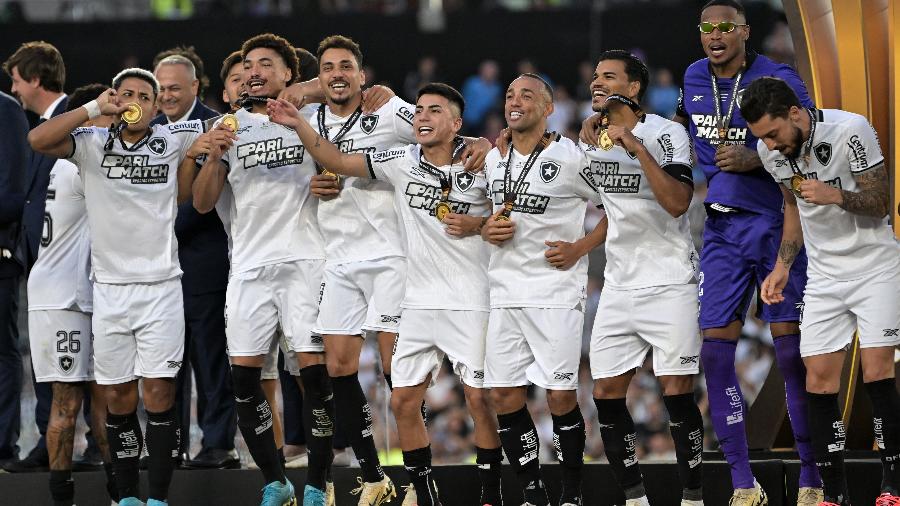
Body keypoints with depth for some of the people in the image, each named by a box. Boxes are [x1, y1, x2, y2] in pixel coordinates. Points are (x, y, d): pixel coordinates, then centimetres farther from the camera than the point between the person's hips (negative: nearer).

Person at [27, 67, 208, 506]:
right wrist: (93, 109, -14)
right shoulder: (92, 144, 2)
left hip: (161, 285, -1)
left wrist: (194, 156, 0)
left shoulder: (173, 140, 3)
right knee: (117, 396, 4)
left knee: (159, 393, -6)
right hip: (109, 286, 1)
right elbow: (38, 140, -13)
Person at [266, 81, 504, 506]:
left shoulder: (481, 166, -5)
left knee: (479, 398, -8)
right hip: (419, 302, 4)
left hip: (470, 303, -4)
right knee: (403, 401, 2)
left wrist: (478, 225, -13)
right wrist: (299, 126, -7)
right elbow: (339, 162, 6)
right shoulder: (400, 162, 4)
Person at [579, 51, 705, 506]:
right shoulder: (589, 138, 9)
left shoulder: (667, 134, -10)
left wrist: (638, 147, -25)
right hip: (619, 285, 6)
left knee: (677, 392, -10)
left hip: (670, 284, -6)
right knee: (606, 393, 1)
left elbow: (677, 203, -24)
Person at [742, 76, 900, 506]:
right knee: (819, 381, -3)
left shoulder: (851, 130, -19)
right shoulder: (771, 152, -2)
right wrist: (782, 267, 10)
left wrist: (836, 196, -31)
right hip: (823, 274, 5)